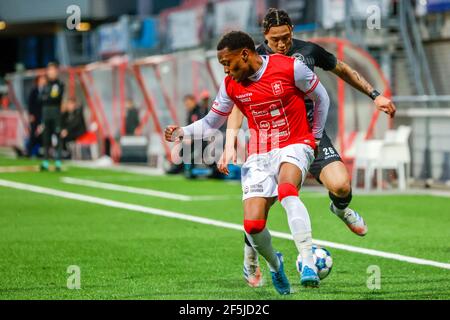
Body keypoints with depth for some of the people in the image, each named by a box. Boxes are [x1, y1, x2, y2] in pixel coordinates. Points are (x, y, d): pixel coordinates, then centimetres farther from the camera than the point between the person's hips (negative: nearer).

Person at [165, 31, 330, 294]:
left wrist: (315, 137, 8)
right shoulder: (231, 85, 1)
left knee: (286, 191, -37)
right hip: (259, 156, 4)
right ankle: (274, 263, 22)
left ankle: (308, 264, -41)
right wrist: (183, 132, -5)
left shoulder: (290, 68, -10)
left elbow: (321, 97, 5)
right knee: (253, 224, -12)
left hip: (294, 146, -4)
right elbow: (212, 123, 12)